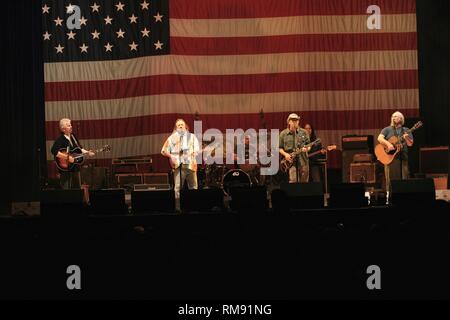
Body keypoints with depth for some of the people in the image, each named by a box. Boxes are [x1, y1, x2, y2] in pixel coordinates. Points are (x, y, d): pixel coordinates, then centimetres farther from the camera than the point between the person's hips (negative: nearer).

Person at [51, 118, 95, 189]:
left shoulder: (73, 137, 10)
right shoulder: (60, 139, -14)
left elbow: (79, 148, 22)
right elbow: (54, 151, -27)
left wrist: (87, 152, 6)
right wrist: (67, 157, -27)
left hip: (75, 168, 8)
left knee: (78, 188, 13)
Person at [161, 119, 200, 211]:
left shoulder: (191, 136, 17)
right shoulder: (172, 138, 13)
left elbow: (197, 150, 9)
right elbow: (164, 151, 10)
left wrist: (193, 154, -12)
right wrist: (171, 156, -7)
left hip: (190, 164, 2)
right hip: (178, 165, -2)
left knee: (194, 187, 1)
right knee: (178, 188, -8)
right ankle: (177, 207, -6)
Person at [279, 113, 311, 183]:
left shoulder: (303, 132, 8)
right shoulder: (283, 134, 4)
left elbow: (309, 145, 13)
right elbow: (279, 148, 9)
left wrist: (307, 148, -10)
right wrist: (285, 154, -9)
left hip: (303, 160, 2)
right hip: (290, 160, -2)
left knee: (304, 182, 4)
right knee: (292, 181, -12)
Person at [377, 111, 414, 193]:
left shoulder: (406, 131, 15)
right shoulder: (387, 130, 9)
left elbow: (410, 144, 8)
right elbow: (380, 138, -6)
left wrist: (406, 138, -14)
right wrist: (388, 144, -21)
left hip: (403, 157, 2)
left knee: (404, 178, -4)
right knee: (392, 179, -5)